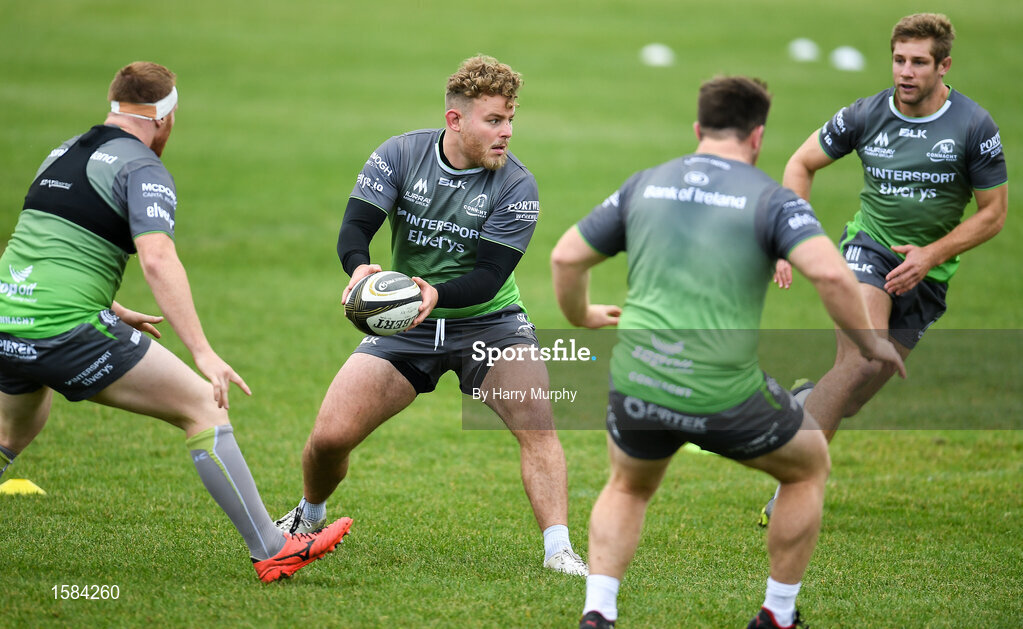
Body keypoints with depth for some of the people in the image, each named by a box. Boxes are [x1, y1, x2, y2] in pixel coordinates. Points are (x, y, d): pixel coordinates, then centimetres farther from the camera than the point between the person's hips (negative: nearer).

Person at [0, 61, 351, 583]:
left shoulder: (61, 154, 20)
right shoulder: (143, 169, -4)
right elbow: (157, 259, -20)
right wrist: (202, 352, -24)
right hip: (68, 329, -8)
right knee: (203, 407, 0)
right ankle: (271, 551, -5)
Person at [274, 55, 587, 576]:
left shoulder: (516, 185, -15)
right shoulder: (399, 155, -10)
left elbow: (490, 274, -20)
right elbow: (354, 227, -16)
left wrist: (438, 293, -40)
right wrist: (360, 269, -39)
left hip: (487, 322, -1)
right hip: (404, 324, 1)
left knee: (536, 423, -25)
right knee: (330, 436, -7)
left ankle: (558, 550, -21)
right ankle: (309, 515, 25)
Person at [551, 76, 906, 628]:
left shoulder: (645, 185, 10)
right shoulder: (769, 198, -3)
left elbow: (566, 257, 14)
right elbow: (831, 274, -17)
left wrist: (580, 317, 34)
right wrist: (869, 345, -1)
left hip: (636, 387, 3)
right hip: (725, 396, -3)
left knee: (628, 488, 34)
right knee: (809, 465, 26)